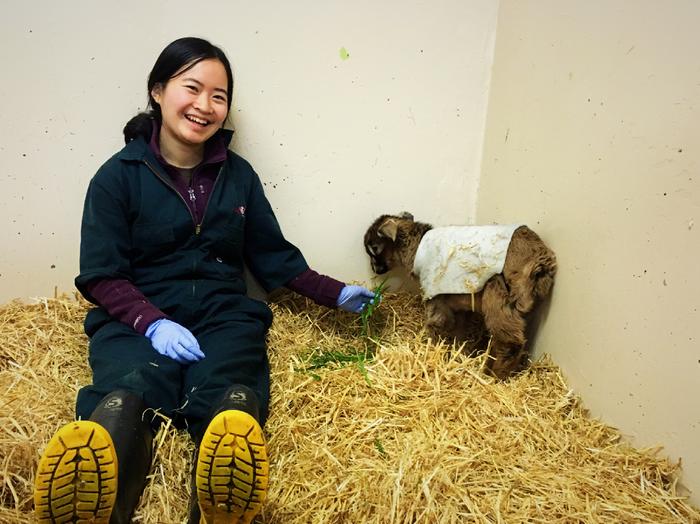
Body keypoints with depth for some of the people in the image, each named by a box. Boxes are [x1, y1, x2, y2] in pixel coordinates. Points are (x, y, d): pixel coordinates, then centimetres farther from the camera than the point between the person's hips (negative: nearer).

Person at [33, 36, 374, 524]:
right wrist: (152, 322, -16)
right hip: (139, 318, -1)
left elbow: (274, 256, 21)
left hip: (223, 313, 2)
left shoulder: (238, 174, 14)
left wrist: (335, 293, 12)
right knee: (126, 394, -36)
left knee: (227, 396, -34)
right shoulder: (118, 176, 5)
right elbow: (102, 275, 1)